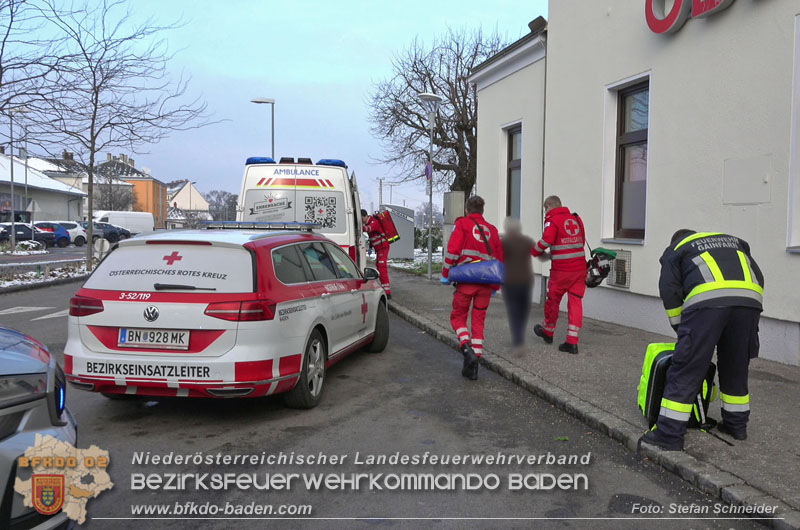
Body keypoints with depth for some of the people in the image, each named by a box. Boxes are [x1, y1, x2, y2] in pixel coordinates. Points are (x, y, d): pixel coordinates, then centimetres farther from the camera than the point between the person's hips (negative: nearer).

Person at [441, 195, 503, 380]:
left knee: (458, 317, 10)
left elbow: (453, 250, -8)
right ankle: (473, 365, 10)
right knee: (479, 321, 11)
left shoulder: (462, 224, 4)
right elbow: (499, 258, 19)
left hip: (466, 280, -4)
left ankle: (467, 349, -15)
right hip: (486, 283, 4)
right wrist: (496, 287, 26)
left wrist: (445, 274, 1)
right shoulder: (492, 229, 18)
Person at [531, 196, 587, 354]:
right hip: (580, 268, 5)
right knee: (575, 301, 5)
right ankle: (572, 342, 3)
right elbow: (582, 241, 18)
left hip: (561, 270, -5)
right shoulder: (576, 219, 12)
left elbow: (547, 240, -20)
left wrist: (535, 252, -4)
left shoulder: (553, 220, -7)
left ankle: (548, 332, 33)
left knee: (553, 300, 14)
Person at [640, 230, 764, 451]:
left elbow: (669, 291, 14)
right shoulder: (734, 242, 38)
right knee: (736, 368, 21)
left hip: (707, 301, -5)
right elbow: (758, 277, 28)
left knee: (685, 371, -2)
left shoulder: (676, 249, 25)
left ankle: (669, 434, -2)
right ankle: (736, 424, 33)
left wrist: (680, 328, 21)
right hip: (749, 300, 5)